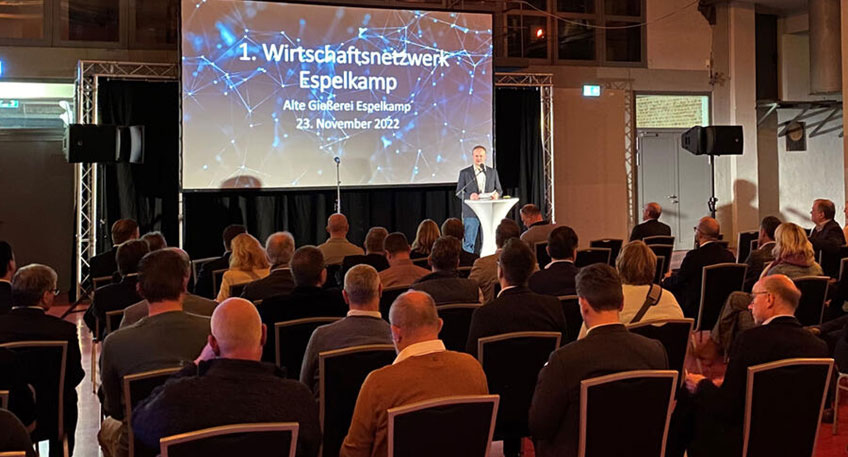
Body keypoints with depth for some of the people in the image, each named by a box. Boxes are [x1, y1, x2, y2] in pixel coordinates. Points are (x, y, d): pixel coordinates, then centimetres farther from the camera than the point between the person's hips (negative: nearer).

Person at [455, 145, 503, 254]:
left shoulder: (493, 172, 13)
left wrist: (497, 194, -9)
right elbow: (458, 192, 3)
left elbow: (499, 190, 15)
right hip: (471, 213, -2)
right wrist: (469, 196, -18)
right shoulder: (464, 173, 5)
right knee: (469, 242, -4)